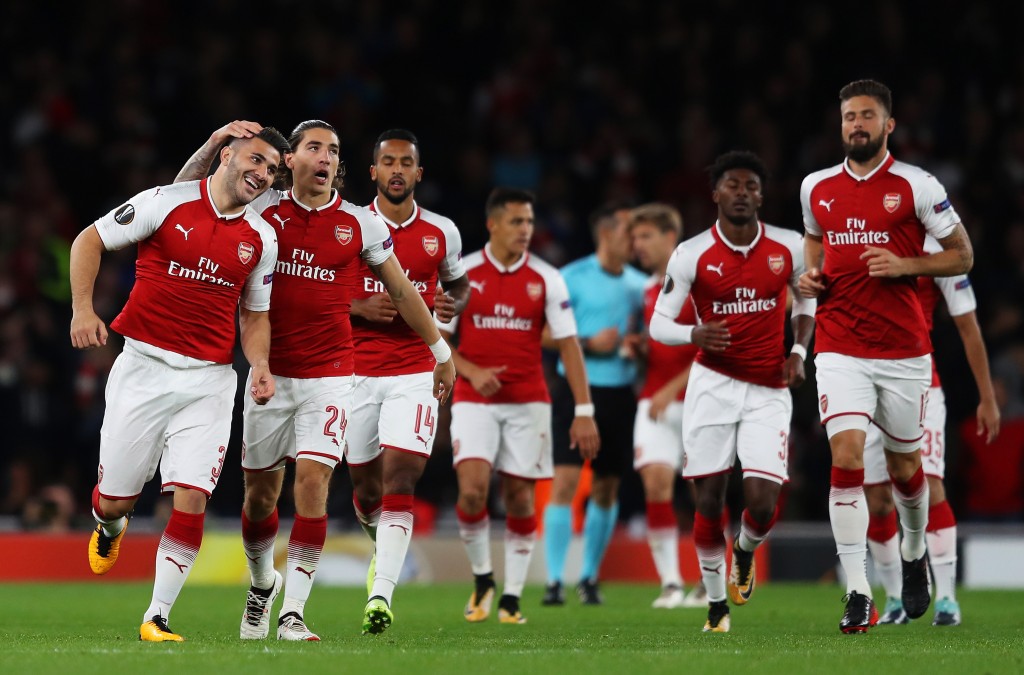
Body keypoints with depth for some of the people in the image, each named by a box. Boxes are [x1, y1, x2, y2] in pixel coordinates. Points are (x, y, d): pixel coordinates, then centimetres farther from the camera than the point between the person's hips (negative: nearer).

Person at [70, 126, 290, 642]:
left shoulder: (262, 240, 8)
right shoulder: (169, 203, -5)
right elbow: (89, 241, 1)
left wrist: (259, 364, -2)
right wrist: (82, 308, -11)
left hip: (208, 381, 2)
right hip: (144, 367, -2)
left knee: (191, 500, -11)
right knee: (115, 500, 3)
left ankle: (157, 618, -1)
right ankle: (110, 525, 42)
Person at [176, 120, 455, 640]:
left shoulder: (359, 223, 2)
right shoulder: (264, 210, 2)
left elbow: (400, 289, 13)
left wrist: (441, 350, 19)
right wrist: (215, 143, -10)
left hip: (329, 377, -1)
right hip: (270, 374, 1)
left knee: (312, 482, -15)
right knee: (260, 493, 7)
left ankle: (293, 612, -11)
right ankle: (261, 583, 35)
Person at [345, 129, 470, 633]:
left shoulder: (441, 233, 5)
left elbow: (459, 283, 22)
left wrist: (453, 305, -1)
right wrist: (360, 308, -14)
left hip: (414, 372, -1)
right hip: (357, 371, 1)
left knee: (399, 480, -15)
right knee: (365, 486, 9)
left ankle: (381, 594, -21)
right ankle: (384, 544, 43)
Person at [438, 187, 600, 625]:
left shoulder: (546, 279, 1)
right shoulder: (461, 273, -1)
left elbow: (568, 345, 1)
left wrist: (584, 411, -5)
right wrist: (471, 371, -14)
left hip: (528, 401, 1)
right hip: (475, 401, -1)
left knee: (520, 498, 1)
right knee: (472, 488, -17)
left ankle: (512, 598, 11)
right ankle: (482, 578, 6)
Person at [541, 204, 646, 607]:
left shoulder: (640, 284, 11)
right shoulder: (572, 278, -4)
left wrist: (639, 345, -2)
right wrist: (589, 344, -16)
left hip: (621, 392, 5)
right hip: (577, 389, -5)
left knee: (607, 488, 7)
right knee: (565, 480, -12)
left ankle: (590, 577, 18)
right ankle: (554, 580, -11)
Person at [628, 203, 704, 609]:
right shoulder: (648, 289, 14)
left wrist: (675, 387, -15)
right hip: (656, 400, 5)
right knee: (656, 481, -11)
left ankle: (710, 584, 13)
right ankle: (670, 583, -10)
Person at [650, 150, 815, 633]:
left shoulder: (788, 248, -1)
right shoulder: (692, 254, -6)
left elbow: (807, 299, 18)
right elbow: (658, 323, -4)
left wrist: (798, 350, 3)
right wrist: (695, 334, -24)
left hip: (769, 391, 1)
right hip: (713, 385, -1)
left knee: (763, 502, -11)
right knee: (710, 499, -2)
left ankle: (745, 551, 25)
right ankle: (716, 605, 14)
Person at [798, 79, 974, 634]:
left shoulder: (915, 186, -3)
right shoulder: (816, 188, 8)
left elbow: (962, 256, 1)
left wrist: (906, 265, -15)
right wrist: (810, 274, 7)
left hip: (904, 349, -1)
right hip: (840, 350, 1)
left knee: (905, 468, 11)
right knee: (846, 458, -15)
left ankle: (913, 553, 42)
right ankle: (857, 594, -16)